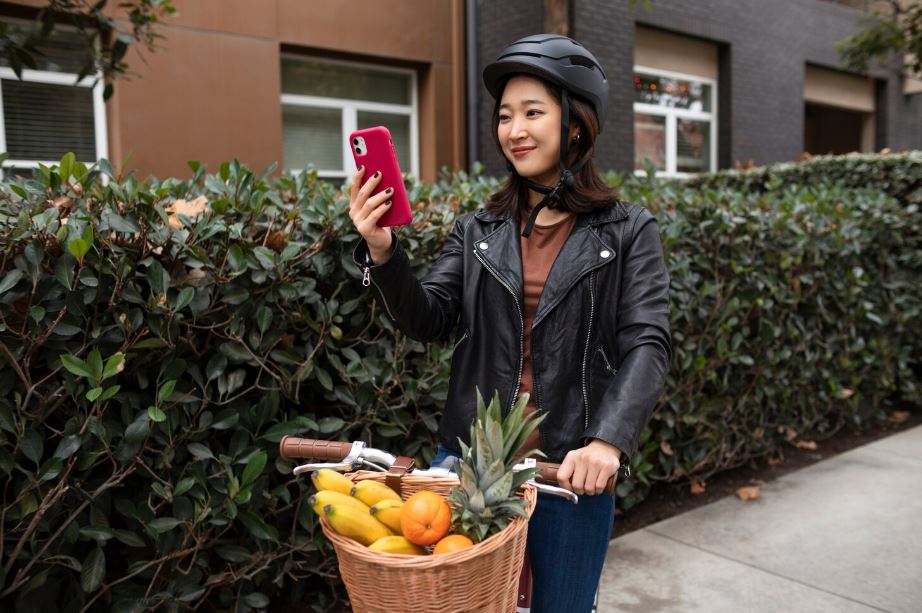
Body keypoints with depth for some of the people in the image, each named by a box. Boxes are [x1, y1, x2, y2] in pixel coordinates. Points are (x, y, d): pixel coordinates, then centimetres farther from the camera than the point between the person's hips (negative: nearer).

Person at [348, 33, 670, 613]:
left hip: (572, 467, -2)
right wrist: (383, 252, -18)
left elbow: (647, 344, -10)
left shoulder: (629, 230, -2)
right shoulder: (478, 230, 6)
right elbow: (429, 321, -1)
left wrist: (608, 441, -25)